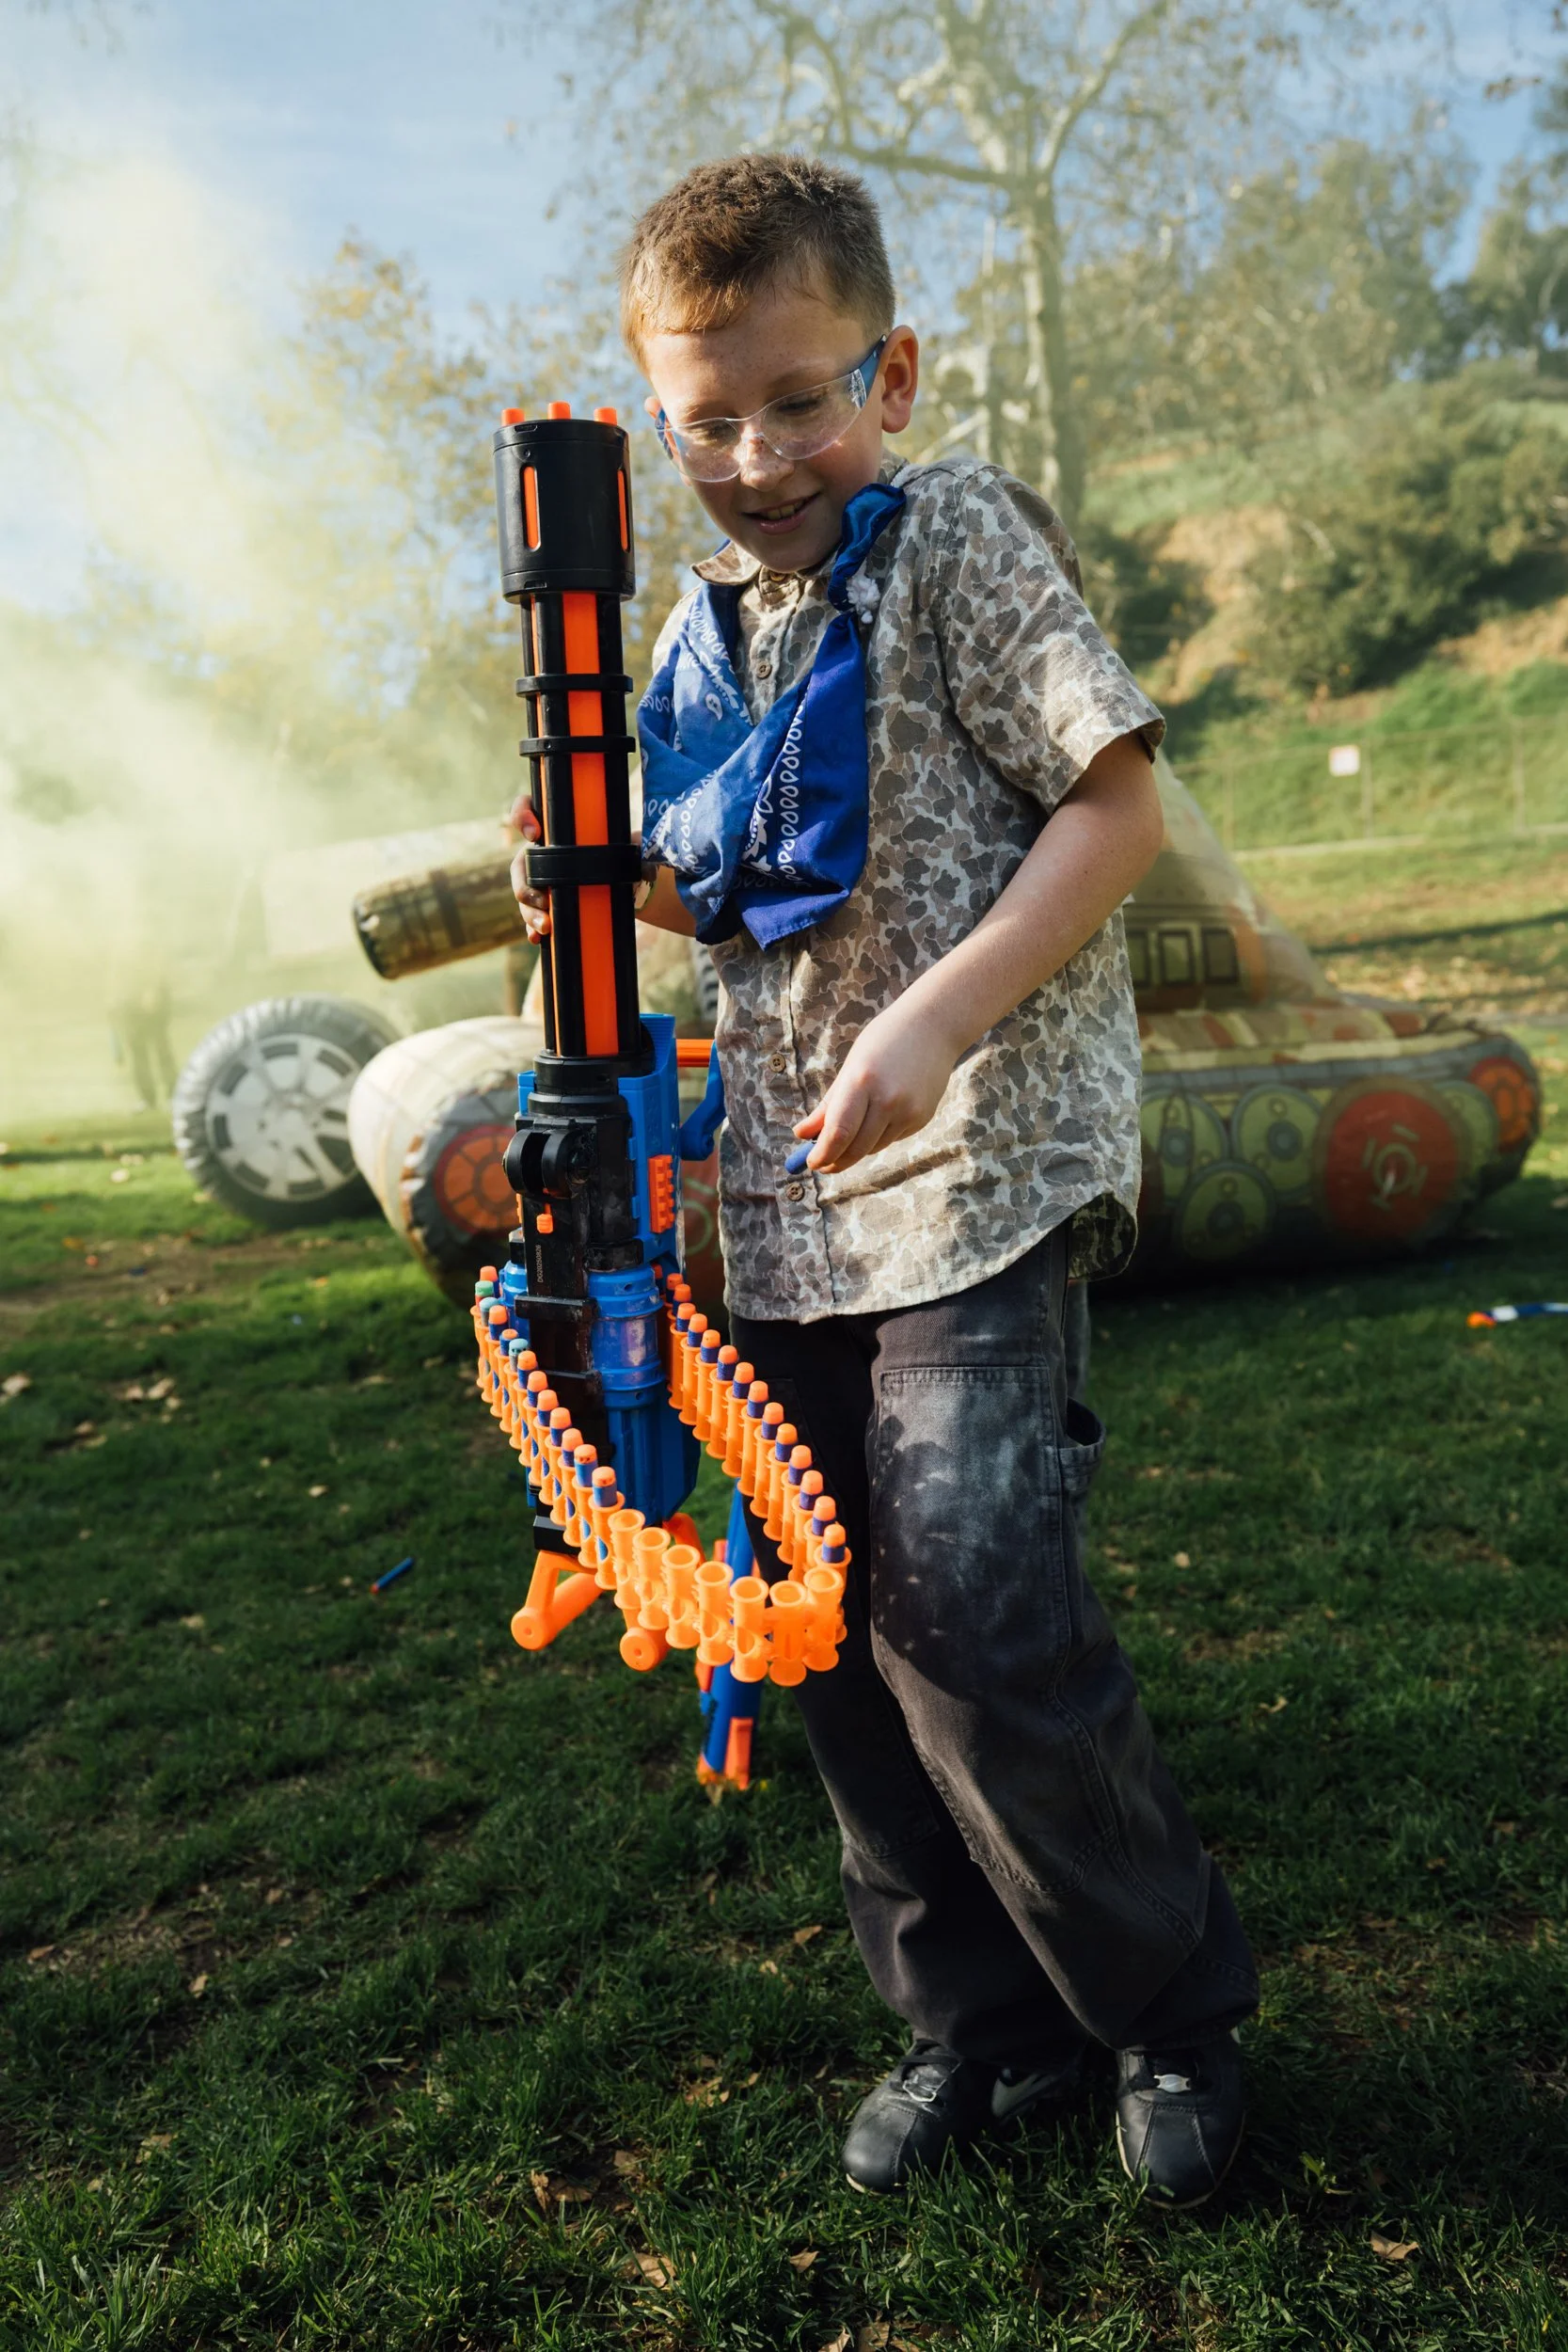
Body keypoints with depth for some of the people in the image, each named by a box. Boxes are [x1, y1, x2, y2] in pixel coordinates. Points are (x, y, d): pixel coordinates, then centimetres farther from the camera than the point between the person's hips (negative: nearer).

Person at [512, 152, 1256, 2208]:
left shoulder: (958, 535, -3)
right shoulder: (703, 632, 15)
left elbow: (1115, 806, -11)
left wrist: (936, 1021, -21)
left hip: (973, 1170, -7)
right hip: (784, 1197, 7)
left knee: (978, 1617, -12)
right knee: (836, 1628, 10)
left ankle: (1176, 2009, 16)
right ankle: (975, 2016, 29)